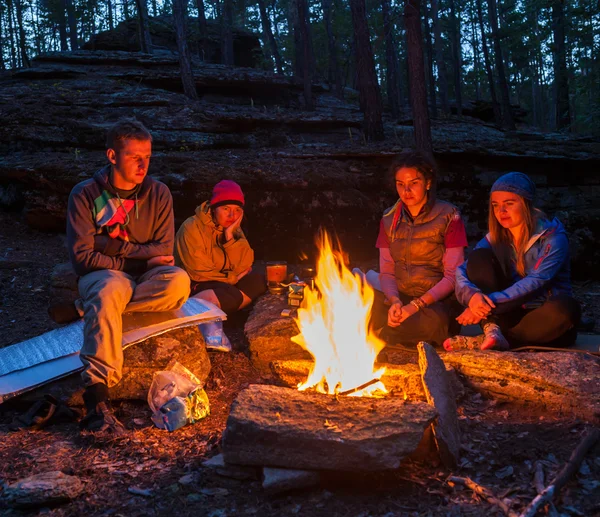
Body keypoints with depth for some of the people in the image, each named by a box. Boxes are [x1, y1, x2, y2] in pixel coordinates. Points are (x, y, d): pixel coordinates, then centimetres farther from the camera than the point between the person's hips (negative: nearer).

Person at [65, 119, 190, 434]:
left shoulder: (158, 194, 2)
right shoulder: (85, 194, -4)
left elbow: (163, 251, -3)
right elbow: (82, 257, -10)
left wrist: (111, 246, -13)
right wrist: (138, 259, -13)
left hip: (144, 278, 3)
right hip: (101, 277, -2)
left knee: (178, 280, -32)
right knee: (111, 288, -40)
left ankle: (91, 308, -17)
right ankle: (96, 400, -46)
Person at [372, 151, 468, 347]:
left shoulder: (448, 216, -4)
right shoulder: (389, 219, 10)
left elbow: (453, 276, -8)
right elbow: (386, 272, 7)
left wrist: (416, 305, -20)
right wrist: (395, 301, -15)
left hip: (437, 302, -3)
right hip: (400, 300, 3)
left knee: (434, 321, -39)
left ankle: (378, 336, -18)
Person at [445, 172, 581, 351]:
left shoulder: (553, 236, -10)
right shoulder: (495, 238, 2)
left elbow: (535, 282, -24)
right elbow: (461, 272, -9)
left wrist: (491, 303, -34)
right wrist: (472, 294, -33)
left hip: (544, 321, -2)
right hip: (510, 314, 3)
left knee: (565, 308, -38)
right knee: (479, 256, -12)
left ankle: (482, 342, -27)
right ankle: (492, 330, -28)